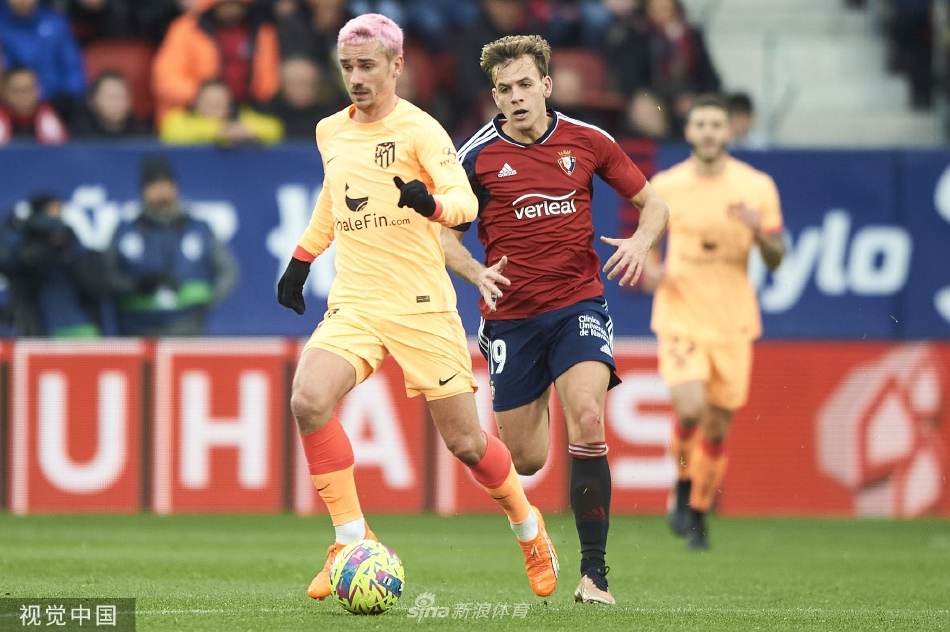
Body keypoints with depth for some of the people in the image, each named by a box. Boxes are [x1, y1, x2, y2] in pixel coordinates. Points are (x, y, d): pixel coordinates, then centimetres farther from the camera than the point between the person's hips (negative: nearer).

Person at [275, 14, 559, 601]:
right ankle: (352, 541, -12)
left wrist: (431, 203, -40)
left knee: (465, 442, 0)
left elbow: (465, 201, -19)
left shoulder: (419, 129, -7)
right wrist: (302, 260, 28)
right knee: (309, 400, -24)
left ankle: (528, 527, 30)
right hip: (353, 305, 4)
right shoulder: (330, 133, 11)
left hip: (421, 305, -4)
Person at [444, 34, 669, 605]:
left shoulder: (587, 142, 1)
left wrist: (641, 243, -12)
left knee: (587, 420, -25)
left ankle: (595, 571, -19)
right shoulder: (478, 155, -2)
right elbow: (445, 235, 6)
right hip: (511, 316, 1)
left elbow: (653, 203, 10)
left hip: (578, 306, -1)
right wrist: (477, 273, -14)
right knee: (527, 461, 3)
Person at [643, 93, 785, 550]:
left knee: (717, 427, 5)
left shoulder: (757, 187, -1)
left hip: (733, 323, 1)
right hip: (680, 318, -1)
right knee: (691, 408, -22)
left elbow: (776, 260, 1)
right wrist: (650, 268, -7)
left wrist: (759, 230, -20)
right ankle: (683, 483, 7)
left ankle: (697, 514, 26)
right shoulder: (665, 186, 0)